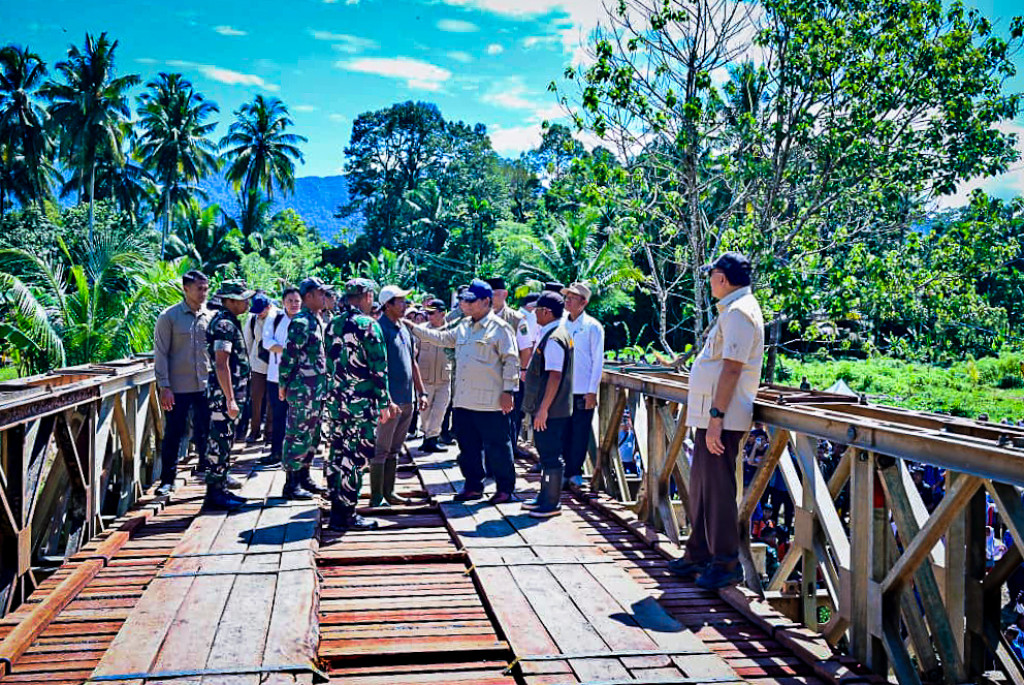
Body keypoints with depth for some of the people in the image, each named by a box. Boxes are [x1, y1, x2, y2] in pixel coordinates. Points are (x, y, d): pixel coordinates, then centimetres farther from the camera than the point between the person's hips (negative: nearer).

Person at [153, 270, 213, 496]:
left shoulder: (211, 316, 7)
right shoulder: (169, 316, -4)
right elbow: (161, 354, -5)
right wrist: (164, 387, -10)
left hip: (205, 386, 3)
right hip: (178, 388, -3)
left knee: (206, 431, 9)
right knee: (173, 434, 5)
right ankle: (167, 479, 16)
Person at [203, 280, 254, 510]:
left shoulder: (230, 322, 16)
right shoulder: (224, 324, -16)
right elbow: (221, 364, -23)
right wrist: (230, 399, -24)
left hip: (232, 392, 10)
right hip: (223, 394, -10)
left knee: (225, 444, 15)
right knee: (220, 444, -4)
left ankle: (221, 489, 22)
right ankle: (214, 493, 2)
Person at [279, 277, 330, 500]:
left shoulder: (316, 321, 15)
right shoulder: (301, 322, -15)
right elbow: (289, 356, -16)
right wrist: (283, 385, -14)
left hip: (317, 390, 10)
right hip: (303, 389, -10)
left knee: (313, 436, 15)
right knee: (298, 435, -4)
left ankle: (304, 477, 25)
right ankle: (291, 484, 2)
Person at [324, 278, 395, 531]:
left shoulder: (333, 324, 10)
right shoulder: (368, 324, -12)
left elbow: (330, 362, 15)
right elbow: (378, 367, -14)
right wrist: (384, 402, -8)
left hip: (335, 399, 8)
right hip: (361, 401, -8)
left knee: (337, 453, 13)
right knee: (357, 456, -2)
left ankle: (336, 509, 22)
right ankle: (346, 515, 1)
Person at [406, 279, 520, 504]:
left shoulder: (499, 328, -7)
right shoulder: (463, 327, 16)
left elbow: (511, 360, -8)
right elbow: (441, 338, 23)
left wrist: (508, 390, -12)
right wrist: (413, 328, 17)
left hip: (490, 401, -8)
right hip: (463, 400, 8)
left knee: (496, 447, 0)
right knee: (468, 447, 14)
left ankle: (506, 488, 12)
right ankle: (474, 486, 26)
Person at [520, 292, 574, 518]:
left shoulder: (553, 339, -19)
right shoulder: (552, 334, 13)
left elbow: (555, 376, -24)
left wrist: (543, 408, -23)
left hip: (551, 410, -10)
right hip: (546, 408, 10)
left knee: (551, 456, -3)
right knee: (546, 454, 18)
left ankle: (552, 503, 5)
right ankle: (545, 497, 29)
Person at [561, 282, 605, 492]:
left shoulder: (592, 326, -3)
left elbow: (598, 360, -4)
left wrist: (592, 391, -9)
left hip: (583, 391, -4)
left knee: (580, 433, 0)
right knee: (564, 432, 6)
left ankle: (575, 473, 10)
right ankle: (569, 471, 15)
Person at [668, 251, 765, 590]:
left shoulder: (738, 312, -15)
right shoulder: (735, 310, 18)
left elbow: (732, 368, -21)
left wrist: (716, 416, -24)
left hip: (721, 418, -11)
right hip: (710, 415, 11)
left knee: (718, 489, -5)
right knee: (702, 485, 16)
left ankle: (726, 564, 4)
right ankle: (699, 555, 27)